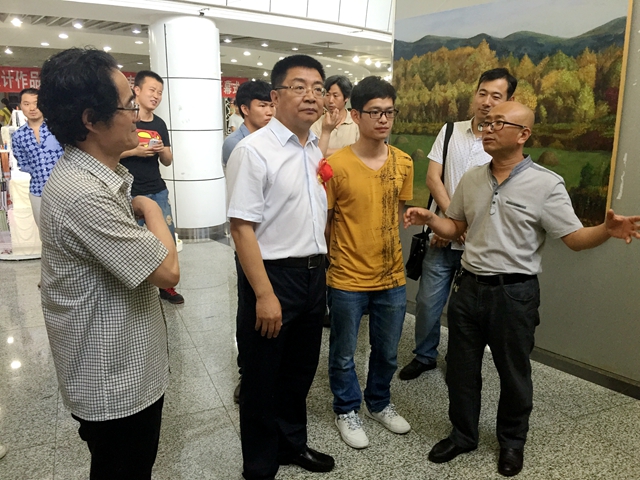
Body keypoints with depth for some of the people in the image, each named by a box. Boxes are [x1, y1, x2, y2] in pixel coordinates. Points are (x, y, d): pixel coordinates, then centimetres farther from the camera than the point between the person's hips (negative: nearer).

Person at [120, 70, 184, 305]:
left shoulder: (160, 124, 8)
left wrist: (162, 150, -8)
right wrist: (135, 151, -19)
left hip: (158, 192, 5)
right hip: (129, 194, -5)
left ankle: (166, 285, 24)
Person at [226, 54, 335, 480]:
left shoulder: (320, 151, 7)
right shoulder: (254, 151, -15)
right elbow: (242, 227, -18)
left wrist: (322, 268, 13)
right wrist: (265, 295, -20)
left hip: (314, 274, 7)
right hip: (272, 274, -7)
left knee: (301, 371, 22)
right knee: (263, 379, 11)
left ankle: (293, 444, 46)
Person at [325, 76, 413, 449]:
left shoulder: (404, 163, 0)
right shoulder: (336, 165, -14)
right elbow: (323, 221, -6)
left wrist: (389, 253, 9)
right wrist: (327, 262, -3)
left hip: (392, 278, 4)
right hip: (347, 279, -4)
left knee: (387, 351, 20)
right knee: (344, 353, 14)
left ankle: (380, 403, 45)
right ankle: (347, 411, 38)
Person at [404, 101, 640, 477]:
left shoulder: (546, 184, -11)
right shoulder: (472, 179, 5)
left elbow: (575, 238, -12)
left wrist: (607, 230, -32)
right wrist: (430, 218, -6)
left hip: (514, 293, -4)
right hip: (469, 286, 5)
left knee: (513, 373, 14)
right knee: (461, 368, 15)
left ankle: (512, 441, 39)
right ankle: (463, 435, 37)